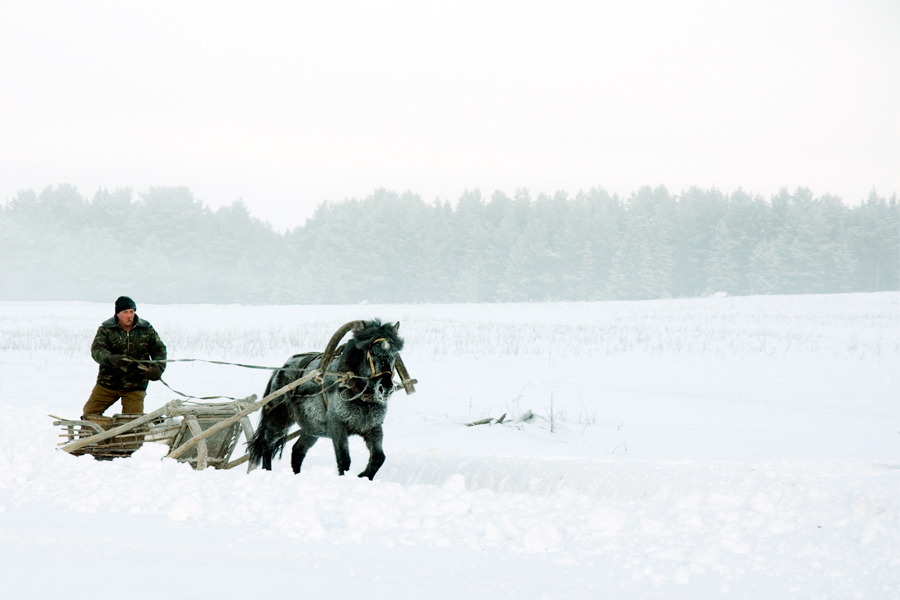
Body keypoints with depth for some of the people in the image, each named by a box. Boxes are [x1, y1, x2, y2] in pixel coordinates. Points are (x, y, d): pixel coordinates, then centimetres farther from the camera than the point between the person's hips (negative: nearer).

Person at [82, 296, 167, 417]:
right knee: (90, 413, 1)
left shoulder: (146, 329, 5)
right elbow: (97, 349, -14)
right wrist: (111, 359, -36)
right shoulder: (106, 329, -1)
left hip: (135, 386, 0)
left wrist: (157, 368, -13)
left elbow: (159, 350, 8)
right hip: (108, 383, 0)